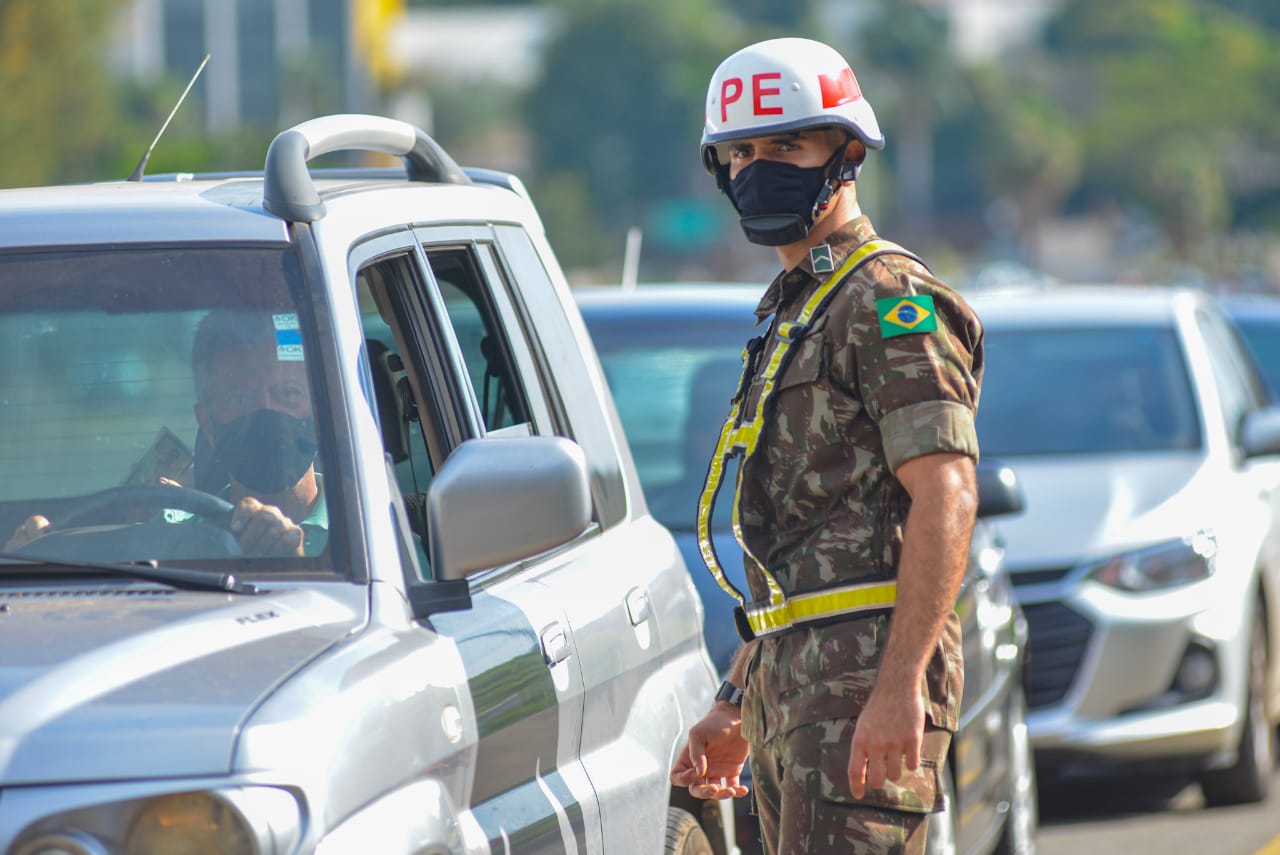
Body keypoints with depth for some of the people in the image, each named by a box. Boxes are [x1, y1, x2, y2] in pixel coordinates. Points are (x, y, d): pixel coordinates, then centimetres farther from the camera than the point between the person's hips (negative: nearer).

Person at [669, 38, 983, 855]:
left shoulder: (891, 301, -8)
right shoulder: (790, 311, 22)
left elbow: (946, 498, -18)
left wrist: (899, 686, -25)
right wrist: (736, 705, 22)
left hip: (866, 672, -10)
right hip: (791, 678, 10)